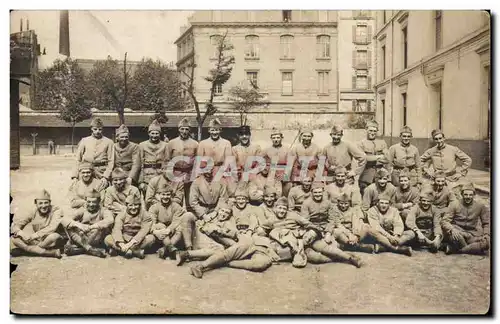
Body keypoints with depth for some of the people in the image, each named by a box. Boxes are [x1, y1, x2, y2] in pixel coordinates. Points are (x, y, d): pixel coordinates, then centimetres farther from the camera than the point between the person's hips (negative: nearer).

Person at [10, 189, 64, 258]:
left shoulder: (56, 210, -10)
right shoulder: (33, 212, 1)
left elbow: (52, 228, -24)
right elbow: (15, 224, -2)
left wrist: (36, 235, -32)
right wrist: (19, 232, -24)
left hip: (51, 242, -5)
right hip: (36, 241, 5)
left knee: (54, 236, -38)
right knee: (13, 239, -16)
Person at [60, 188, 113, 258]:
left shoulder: (103, 211, -1)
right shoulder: (82, 211, 6)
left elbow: (110, 220, -25)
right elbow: (64, 220, -8)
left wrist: (91, 227, -31)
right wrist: (78, 224, -27)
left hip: (96, 241, -2)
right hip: (80, 240, 3)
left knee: (103, 227, -28)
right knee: (68, 225, -17)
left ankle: (79, 249, -25)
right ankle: (90, 249, -30)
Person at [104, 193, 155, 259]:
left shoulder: (145, 215, -8)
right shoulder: (122, 214, -4)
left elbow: (144, 231, -20)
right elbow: (116, 229, -18)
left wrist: (130, 244, -31)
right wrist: (121, 244, -36)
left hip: (138, 241, -1)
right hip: (123, 239, 1)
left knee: (151, 238, -30)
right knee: (107, 239, -23)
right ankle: (136, 251, -28)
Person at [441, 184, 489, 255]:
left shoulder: (481, 205, 0)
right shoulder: (454, 204, -5)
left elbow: (487, 223, 9)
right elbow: (444, 221, -11)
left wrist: (486, 235, -10)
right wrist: (452, 229, -32)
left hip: (472, 235, 2)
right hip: (458, 231, -2)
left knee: (486, 243, -28)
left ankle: (454, 249, -24)